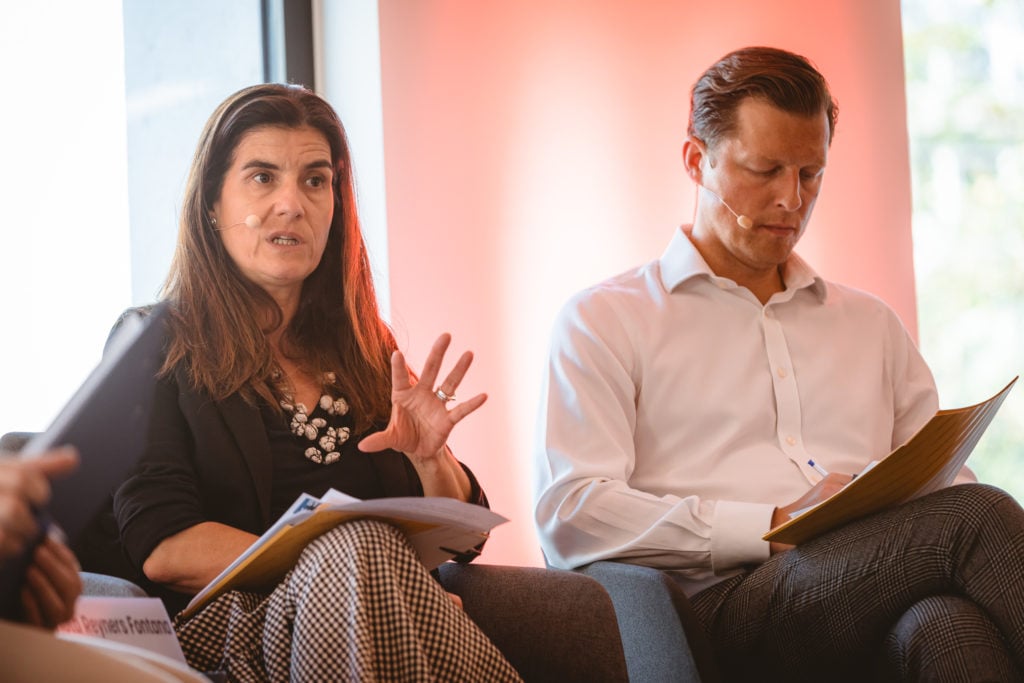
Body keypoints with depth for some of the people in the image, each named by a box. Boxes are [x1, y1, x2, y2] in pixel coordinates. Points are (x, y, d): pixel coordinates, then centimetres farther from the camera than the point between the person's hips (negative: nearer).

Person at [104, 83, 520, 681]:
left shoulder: (366, 347, 19)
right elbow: (161, 546, -9)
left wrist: (430, 458, -6)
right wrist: (341, 565, -18)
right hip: (229, 625, -4)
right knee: (357, 548, -36)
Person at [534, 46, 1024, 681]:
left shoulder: (872, 324, 31)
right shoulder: (604, 320, 14)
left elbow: (947, 480, 25)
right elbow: (569, 515, -1)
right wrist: (775, 526, -12)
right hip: (723, 607, -4)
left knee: (948, 622, -37)